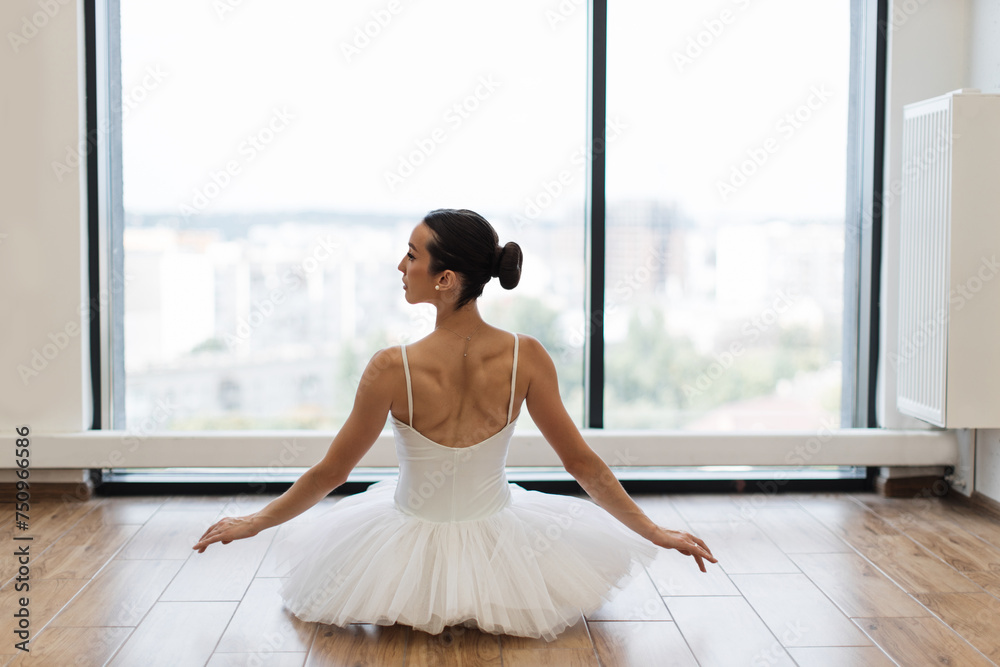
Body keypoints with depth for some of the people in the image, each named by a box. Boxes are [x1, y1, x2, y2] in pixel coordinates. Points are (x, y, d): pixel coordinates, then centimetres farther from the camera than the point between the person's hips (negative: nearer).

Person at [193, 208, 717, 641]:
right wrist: (656, 533, 2)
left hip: (410, 549, 0)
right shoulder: (526, 357, -20)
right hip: (499, 533, 0)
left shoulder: (392, 369, -26)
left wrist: (254, 522, 4)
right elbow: (582, 462, -12)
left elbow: (331, 472, -13)